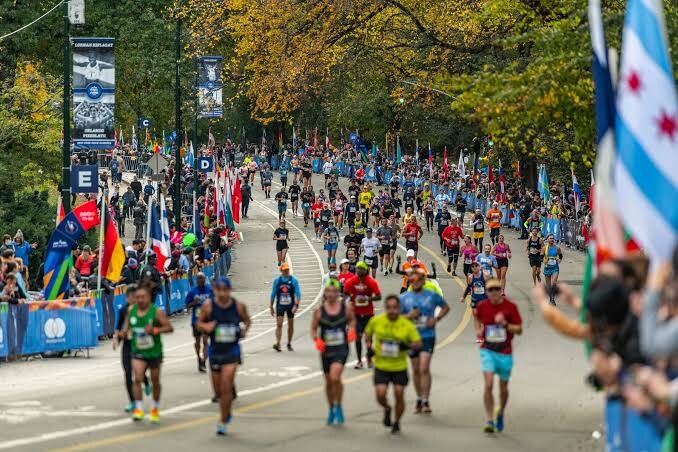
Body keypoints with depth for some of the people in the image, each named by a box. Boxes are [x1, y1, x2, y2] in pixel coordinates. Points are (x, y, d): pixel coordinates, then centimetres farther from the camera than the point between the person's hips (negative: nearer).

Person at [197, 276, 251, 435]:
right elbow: (199, 323, 3)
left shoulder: (239, 306, -7)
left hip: (232, 351, -2)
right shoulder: (208, 306, -7)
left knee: (226, 386, -13)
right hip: (215, 350, 2)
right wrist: (205, 327, -19)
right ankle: (226, 413, 41)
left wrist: (244, 330, -8)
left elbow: (247, 320, 11)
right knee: (218, 389, 12)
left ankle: (223, 422, -2)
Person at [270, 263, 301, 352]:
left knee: (290, 325, 8)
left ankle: (289, 344, 21)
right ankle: (277, 344, -20)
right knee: (279, 325, -12)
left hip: (290, 306, 0)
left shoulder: (294, 280, -2)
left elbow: (298, 294, -5)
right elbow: (273, 294, 8)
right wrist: (271, 307, 8)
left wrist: (296, 305, -17)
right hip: (280, 305, 0)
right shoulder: (277, 280, 2)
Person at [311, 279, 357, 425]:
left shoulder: (346, 308, -4)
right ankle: (331, 409, 33)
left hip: (341, 348, -2)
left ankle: (338, 406, 0)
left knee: (335, 377, -22)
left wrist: (351, 330, -5)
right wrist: (317, 340, -13)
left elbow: (352, 320, 14)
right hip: (326, 349, 2)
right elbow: (313, 328, 5)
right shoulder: (319, 311, -3)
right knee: (328, 381, 12)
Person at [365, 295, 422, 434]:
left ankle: (396, 423, 24)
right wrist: (369, 346, -1)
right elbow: (368, 333, 15)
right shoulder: (376, 321, -6)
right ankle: (387, 409, 26)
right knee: (380, 395, -11)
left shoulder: (407, 325, -10)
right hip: (381, 366, 1)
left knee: (399, 395, -1)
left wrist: (407, 346, -26)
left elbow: (418, 343, -6)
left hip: (399, 367, -1)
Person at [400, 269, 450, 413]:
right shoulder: (404, 297, 3)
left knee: (424, 369, -14)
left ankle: (426, 401, -11)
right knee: (416, 370, 11)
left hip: (428, 337, -3)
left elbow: (446, 307, 13)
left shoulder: (432, 296, 0)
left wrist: (436, 319, -3)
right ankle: (419, 399, 25)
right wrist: (409, 316, -13)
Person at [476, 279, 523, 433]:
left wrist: (505, 324, -22)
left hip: (505, 352, 0)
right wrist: (480, 330, 4)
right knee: (488, 385, -16)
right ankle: (490, 420, -12)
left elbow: (519, 329, -7)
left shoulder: (510, 307, -7)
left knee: (503, 388, 12)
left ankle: (500, 413, 40)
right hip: (488, 351, 0)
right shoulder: (482, 306, -1)